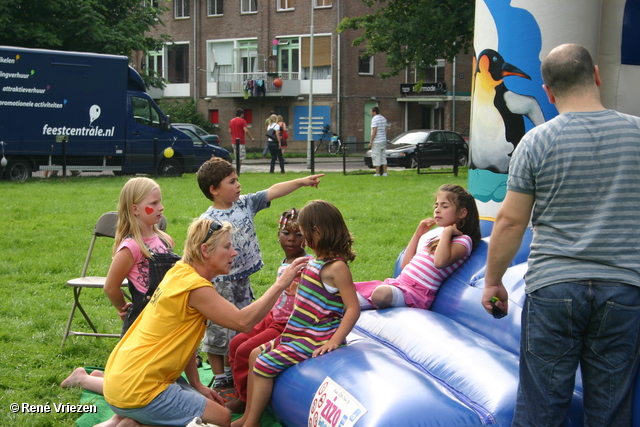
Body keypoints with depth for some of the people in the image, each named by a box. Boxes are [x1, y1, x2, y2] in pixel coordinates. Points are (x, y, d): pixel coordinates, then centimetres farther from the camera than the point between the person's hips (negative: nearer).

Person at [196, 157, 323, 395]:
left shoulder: (245, 204, 1)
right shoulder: (208, 221, -16)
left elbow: (273, 192, 1)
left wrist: (302, 181, -4)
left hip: (242, 281, 7)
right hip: (221, 284, -6)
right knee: (219, 332, 5)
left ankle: (231, 375, 34)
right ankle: (220, 382, 19)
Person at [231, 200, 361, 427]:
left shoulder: (337, 267, -20)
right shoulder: (316, 261, 10)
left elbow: (353, 308, -24)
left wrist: (334, 341, -28)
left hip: (314, 339, -11)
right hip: (299, 334, 11)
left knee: (265, 364, -13)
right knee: (256, 355, 14)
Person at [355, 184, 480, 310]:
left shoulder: (462, 240, -4)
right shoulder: (433, 234, 21)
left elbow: (440, 262, -25)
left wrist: (447, 231, -14)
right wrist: (418, 234, 21)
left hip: (418, 292, -9)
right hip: (398, 282, 9)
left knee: (381, 293, -35)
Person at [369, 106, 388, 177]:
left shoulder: (375, 119, -13)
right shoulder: (383, 118, 13)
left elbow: (374, 131, -19)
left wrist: (371, 142, -16)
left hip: (376, 142, -8)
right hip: (383, 141, 8)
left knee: (376, 157, -5)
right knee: (383, 156, 11)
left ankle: (377, 173, -5)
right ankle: (384, 172, 10)